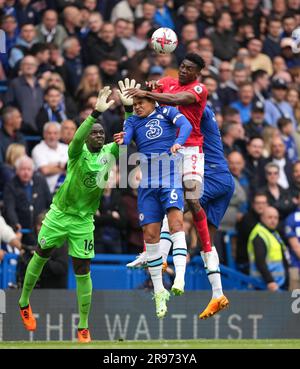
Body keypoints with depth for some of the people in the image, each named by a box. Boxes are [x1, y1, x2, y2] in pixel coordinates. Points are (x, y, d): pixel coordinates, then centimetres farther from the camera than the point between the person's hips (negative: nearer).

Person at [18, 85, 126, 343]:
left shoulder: (108, 153, 0)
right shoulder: (78, 152, -13)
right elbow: (77, 138, -34)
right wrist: (96, 113, -46)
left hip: (83, 220, 2)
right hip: (59, 214, -2)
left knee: (83, 272, -1)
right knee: (40, 257, 12)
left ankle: (84, 329, 4)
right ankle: (24, 303, 34)